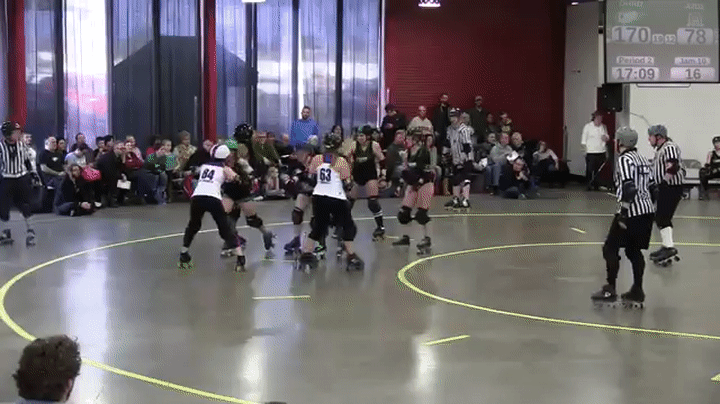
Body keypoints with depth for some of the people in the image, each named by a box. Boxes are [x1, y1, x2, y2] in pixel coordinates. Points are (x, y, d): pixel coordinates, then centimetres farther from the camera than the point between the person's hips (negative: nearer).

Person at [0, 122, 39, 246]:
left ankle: (30, 231, 11)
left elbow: (29, 160, 17)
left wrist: (33, 172, 12)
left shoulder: (22, 145, 3)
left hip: (22, 180, 2)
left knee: (25, 206, 1)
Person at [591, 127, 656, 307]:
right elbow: (652, 187, 16)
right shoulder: (642, 159, 15)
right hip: (647, 211, 9)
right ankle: (637, 291, 14)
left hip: (631, 212, -8)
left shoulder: (624, 159, -11)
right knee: (634, 250, 15)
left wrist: (623, 212, -21)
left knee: (610, 248, 0)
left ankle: (610, 290, 0)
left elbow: (629, 187, -21)